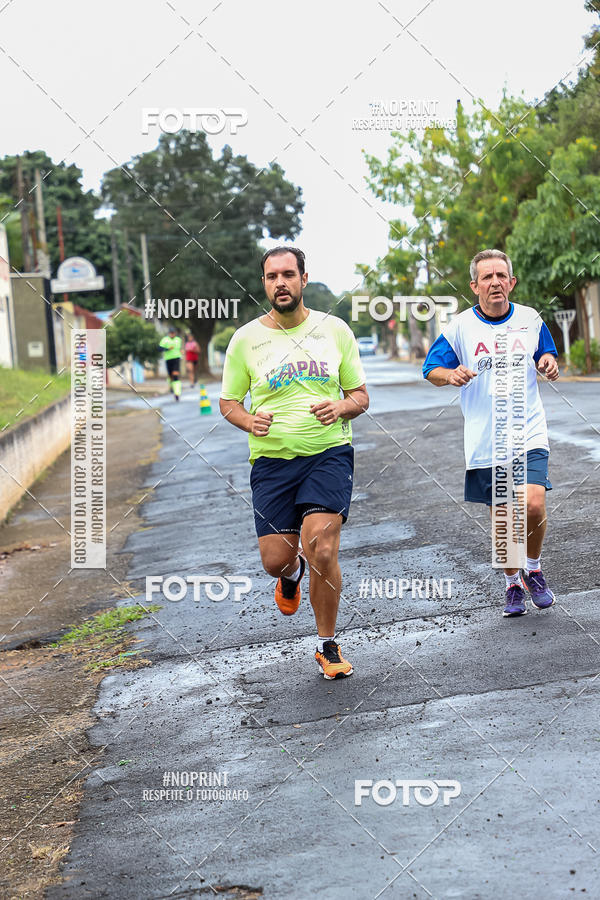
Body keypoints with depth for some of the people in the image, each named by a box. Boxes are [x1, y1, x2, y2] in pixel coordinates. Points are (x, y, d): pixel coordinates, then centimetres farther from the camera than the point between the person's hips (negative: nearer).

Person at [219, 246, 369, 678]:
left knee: (320, 550, -15)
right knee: (275, 559, -2)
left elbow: (360, 395, 10)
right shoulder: (246, 339, 3)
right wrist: (250, 420, -11)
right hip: (272, 459, 1)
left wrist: (341, 407, -13)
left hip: (329, 452, -1)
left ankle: (328, 645, 6)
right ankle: (292, 574, 40)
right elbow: (229, 402, 11)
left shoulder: (335, 330, 5)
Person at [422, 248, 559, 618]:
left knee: (534, 505, -17)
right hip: (485, 438, 0)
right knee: (502, 517, 6)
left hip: (529, 433, 0)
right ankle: (513, 584, 28)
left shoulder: (531, 320, 4)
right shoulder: (459, 327, -2)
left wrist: (549, 365, -6)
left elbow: (547, 361, 18)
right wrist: (452, 374, -19)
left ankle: (534, 569, 11)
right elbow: (431, 370, 3)